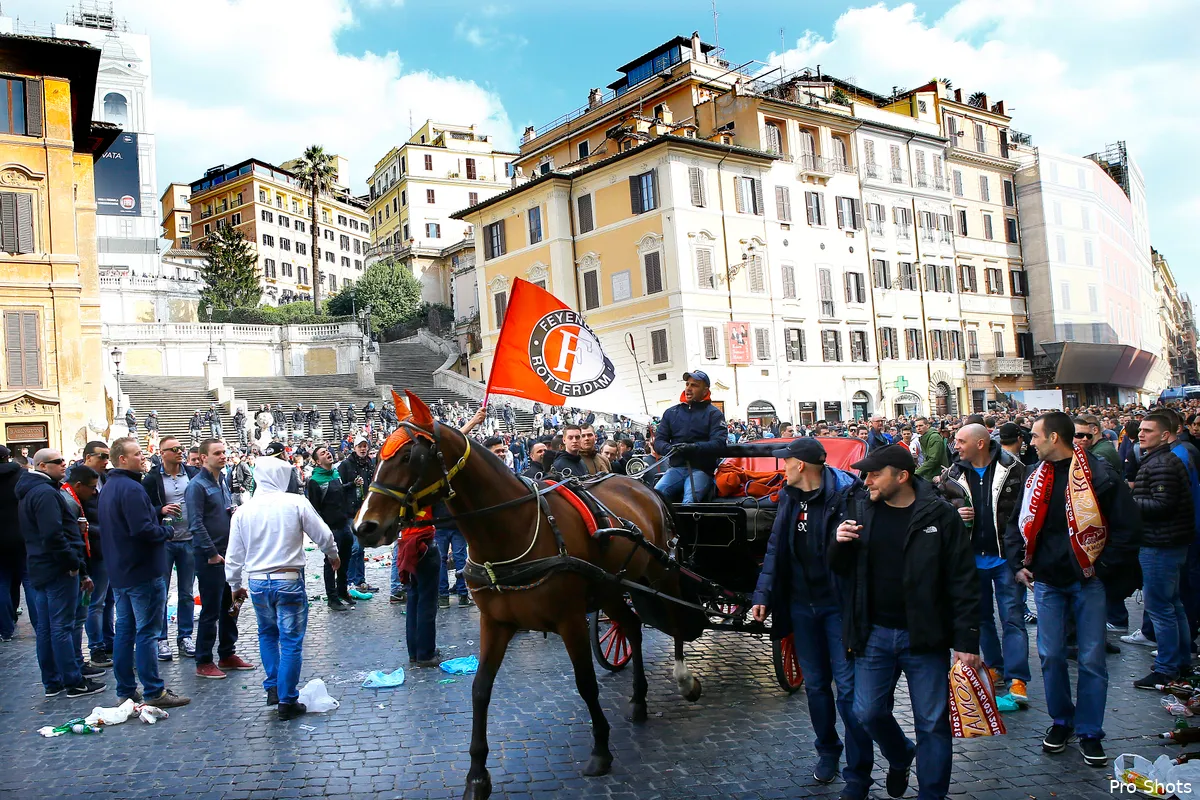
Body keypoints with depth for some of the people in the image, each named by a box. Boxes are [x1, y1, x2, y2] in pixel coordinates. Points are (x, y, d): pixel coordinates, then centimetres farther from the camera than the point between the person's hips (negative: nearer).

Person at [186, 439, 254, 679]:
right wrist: (212, 553, -17)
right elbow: (196, 524, -17)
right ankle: (204, 662, 9)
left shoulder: (222, 482, 14)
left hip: (227, 554, 8)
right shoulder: (197, 485, -12)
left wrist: (233, 513, 3)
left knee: (230, 606, 14)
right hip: (209, 557, -8)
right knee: (211, 610, -2)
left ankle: (227, 654, 25)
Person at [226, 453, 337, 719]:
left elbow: (234, 554, 8)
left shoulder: (244, 510, 0)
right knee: (291, 640, 5)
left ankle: (273, 687, 24)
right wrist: (333, 555, 18)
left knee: (267, 633, 25)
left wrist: (235, 585, 23)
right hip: (288, 580, -4)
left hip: (257, 582, 4)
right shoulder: (296, 503, -10)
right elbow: (323, 535, -3)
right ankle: (287, 700, 10)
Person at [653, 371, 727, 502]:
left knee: (689, 501, -31)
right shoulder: (671, 412, 18)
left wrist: (693, 447, -23)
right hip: (676, 468, 4)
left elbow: (719, 443, -7)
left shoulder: (713, 413, 6)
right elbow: (658, 441, 13)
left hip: (701, 470, -4)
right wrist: (670, 449, -11)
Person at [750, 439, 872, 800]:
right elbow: (776, 548, 10)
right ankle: (827, 751, 36)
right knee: (815, 684, 16)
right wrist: (763, 594, 7)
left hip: (839, 604, -6)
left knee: (848, 687, -2)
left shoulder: (845, 494, -16)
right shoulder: (789, 497, 5)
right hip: (802, 604, 6)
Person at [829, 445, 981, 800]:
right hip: (874, 633, 3)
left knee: (932, 724, 6)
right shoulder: (859, 507, 1)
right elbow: (840, 568, 8)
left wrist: (966, 641, -11)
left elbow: (963, 581, -8)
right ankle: (899, 757, 40)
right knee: (868, 712, 9)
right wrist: (839, 544, -15)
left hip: (925, 635, -3)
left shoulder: (940, 515, -9)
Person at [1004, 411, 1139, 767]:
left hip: (1087, 581, -4)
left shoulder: (1098, 474, -10)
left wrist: (1104, 567, -10)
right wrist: (1019, 563, 6)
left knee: (1091, 660, 3)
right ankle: (1061, 721, 26)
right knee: (1051, 656, 8)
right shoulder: (1035, 475, 5)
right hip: (1047, 581, 4)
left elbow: (1127, 527, -7)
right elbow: (1016, 522, 16)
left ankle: (1090, 732, 16)